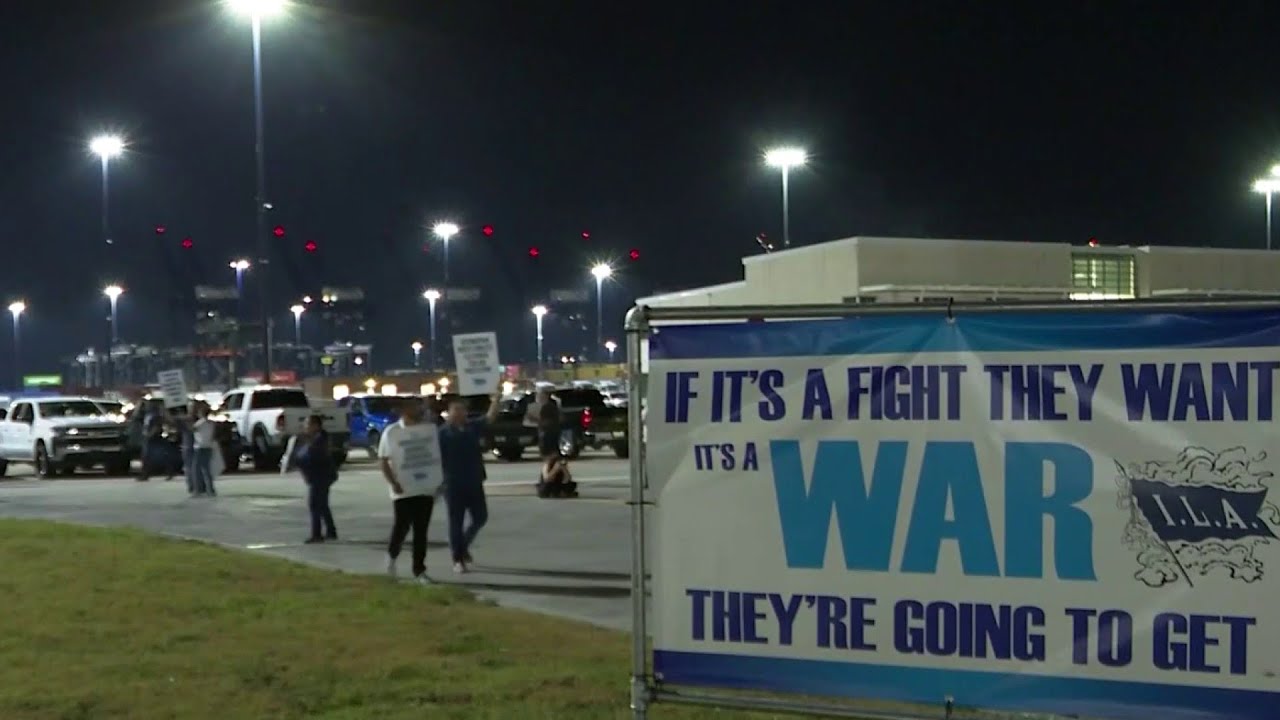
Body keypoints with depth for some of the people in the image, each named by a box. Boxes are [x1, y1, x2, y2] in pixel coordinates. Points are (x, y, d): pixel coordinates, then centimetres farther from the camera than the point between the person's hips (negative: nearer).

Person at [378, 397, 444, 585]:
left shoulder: (430, 429, 6)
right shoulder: (391, 432, -4)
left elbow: (438, 456, 13)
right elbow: (383, 460, -3)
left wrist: (440, 481, 10)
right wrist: (392, 483, -14)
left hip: (426, 488, 3)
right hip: (403, 490, -3)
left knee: (421, 531, 4)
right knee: (402, 526, -4)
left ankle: (419, 570, 10)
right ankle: (392, 555, 25)